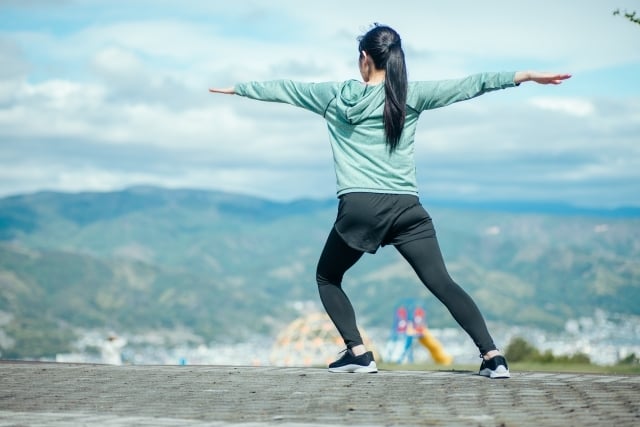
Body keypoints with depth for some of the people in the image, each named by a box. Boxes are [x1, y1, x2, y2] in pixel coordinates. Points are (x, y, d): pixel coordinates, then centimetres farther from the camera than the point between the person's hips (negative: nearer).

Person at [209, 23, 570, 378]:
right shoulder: (411, 95, 6)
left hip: (359, 207, -1)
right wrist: (526, 76, 6)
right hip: (406, 208, 1)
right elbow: (467, 85, 4)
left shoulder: (337, 95, 8)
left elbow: (284, 89, 20)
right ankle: (493, 357, -12)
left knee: (328, 278, 20)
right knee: (442, 284, -1)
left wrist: (236, 89, 34)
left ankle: (359, 353, 5)